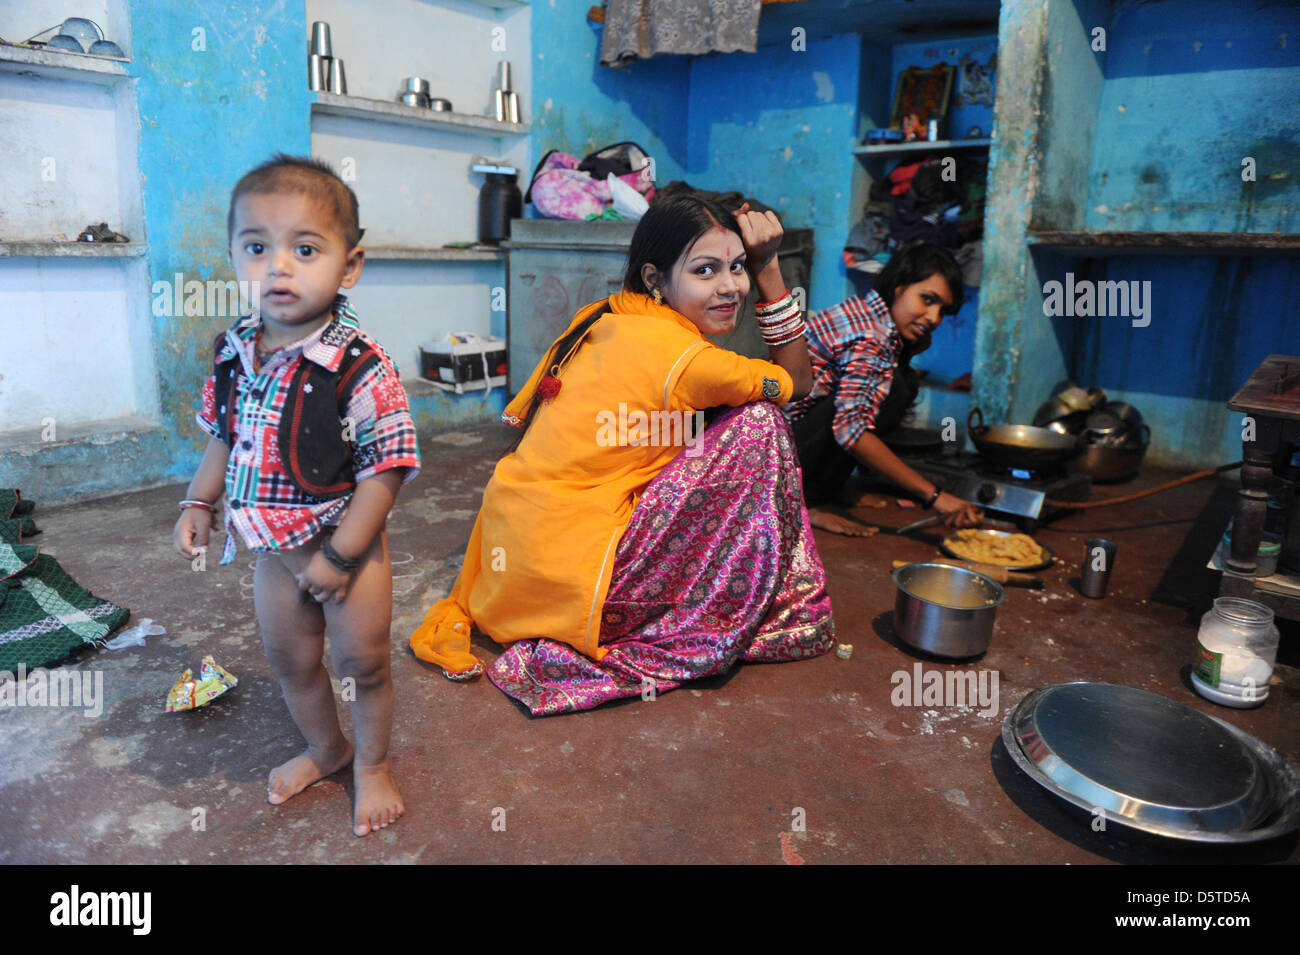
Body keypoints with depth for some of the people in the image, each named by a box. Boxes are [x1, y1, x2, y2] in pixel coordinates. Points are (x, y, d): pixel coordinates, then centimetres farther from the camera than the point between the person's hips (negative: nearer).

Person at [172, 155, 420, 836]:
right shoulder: (234, 352, -5)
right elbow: (225, 438, 11)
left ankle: (371, 763, 36)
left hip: (344, 544, -6)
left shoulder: (360, 365, -25)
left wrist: (340, 555, -20)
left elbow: (384, 470, -22)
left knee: (362, 662, 10)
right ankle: (324, 747, 47)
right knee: (289, 661, 21)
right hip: (272, 547, 6)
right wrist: (197, 504, 6)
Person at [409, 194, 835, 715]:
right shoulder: (683, 356, -14)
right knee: (756, 426, -4)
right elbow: (795, 379, 4)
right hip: (562, 581, -8)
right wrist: (769, 269, 5)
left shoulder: (598, 318, 7)